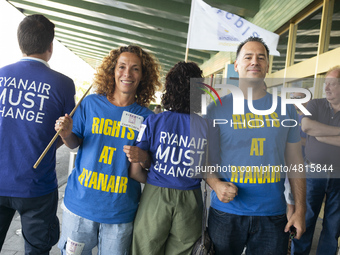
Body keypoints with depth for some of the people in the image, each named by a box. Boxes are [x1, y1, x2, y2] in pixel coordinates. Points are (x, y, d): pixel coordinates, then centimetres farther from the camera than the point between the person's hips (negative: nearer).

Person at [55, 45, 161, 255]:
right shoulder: (91, 103, -2)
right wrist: (67, 135, -15)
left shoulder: (146, 117, -5)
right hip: (81, 202, 1)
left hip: (121, 211, 0)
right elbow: (76, 144, 6)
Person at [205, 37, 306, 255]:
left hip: (273, 215, 2)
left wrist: (300, 210, 2)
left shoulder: (286, 109, 4)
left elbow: (295, 162, 6)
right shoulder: (216, 109, -2)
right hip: (225, 213, -1)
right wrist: (215, 184, -17)